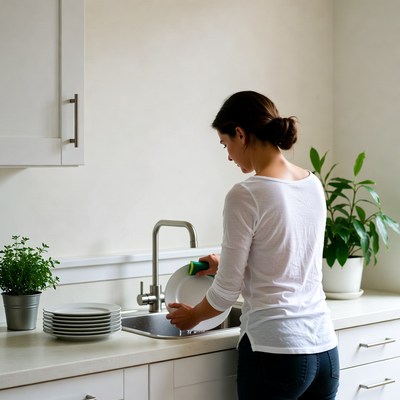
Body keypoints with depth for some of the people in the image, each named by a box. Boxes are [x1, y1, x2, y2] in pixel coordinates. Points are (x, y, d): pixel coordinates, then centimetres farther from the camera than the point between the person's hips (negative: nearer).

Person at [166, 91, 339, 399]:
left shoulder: (246, 195, -14)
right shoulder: (313, 184, 7)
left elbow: (227, 291, -8)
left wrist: (193, 315, 12)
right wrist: (228, 265, 30)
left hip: (275, 350, -7)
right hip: (324, 348, 7)